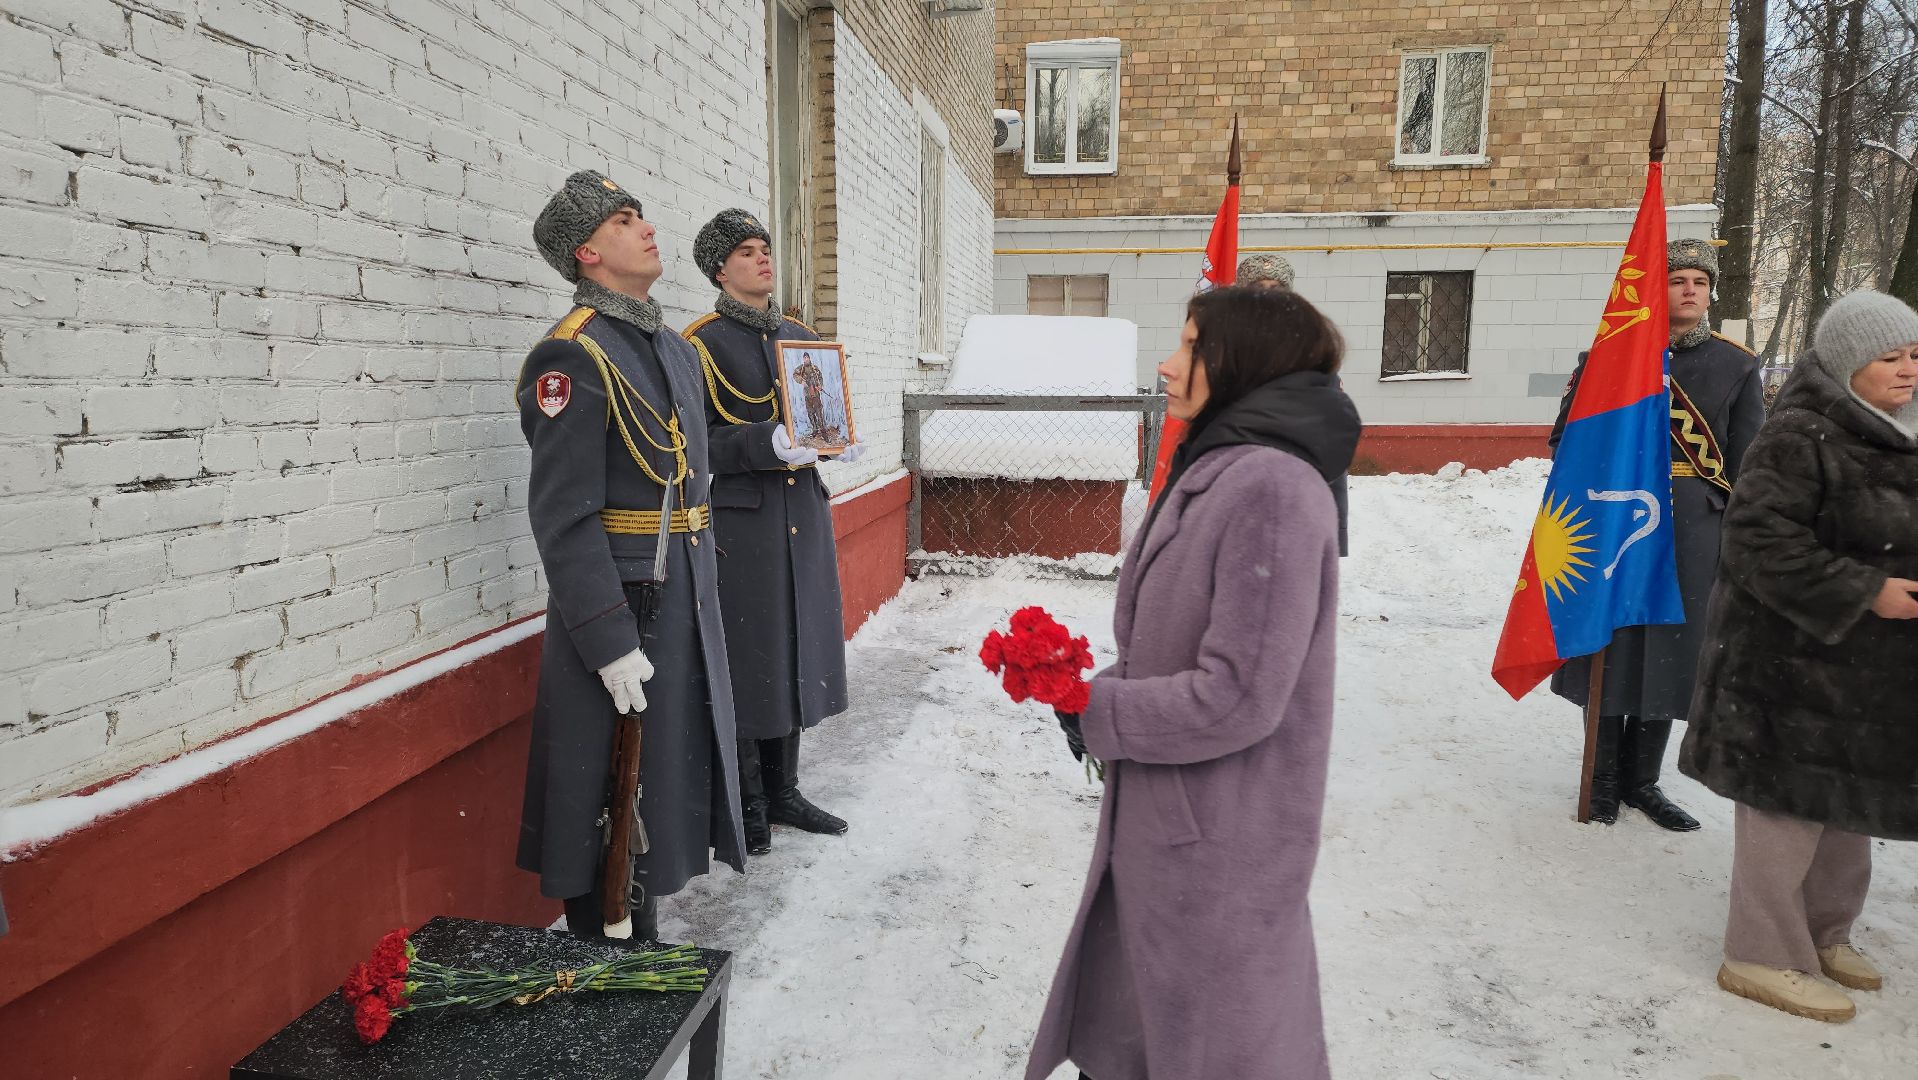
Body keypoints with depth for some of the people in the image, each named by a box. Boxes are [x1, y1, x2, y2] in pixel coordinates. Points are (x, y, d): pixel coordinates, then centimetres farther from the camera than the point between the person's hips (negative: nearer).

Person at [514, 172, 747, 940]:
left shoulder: (675, 350, 13)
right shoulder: (572, 358, -15)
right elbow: (563, 519, -20)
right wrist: (611, 643, -22)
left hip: (685, 604, 9)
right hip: (619, 611, -9)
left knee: (662, 783, 19)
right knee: (606, 804, 4)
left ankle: (644, 950, 36)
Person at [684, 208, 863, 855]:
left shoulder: (801, 338, 14)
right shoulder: (702, 345, -5)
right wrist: (766, 443, -25)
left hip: (803, 514, 6)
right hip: (739, 520, -6)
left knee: (796, 650, 12)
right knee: (746, 656, 0)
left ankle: (782, 789, 27)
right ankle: (746, 803, 16)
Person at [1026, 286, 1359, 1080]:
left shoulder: (1271, 486, -23)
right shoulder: (1216, 470, 9)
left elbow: (1236, 697, -26)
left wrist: (1098, 714, -14)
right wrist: (1104, 692, -1)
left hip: (1218, 838, -9)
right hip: (1169, 817, 9)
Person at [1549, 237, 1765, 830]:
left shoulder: (1737, 365, 8)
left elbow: (1748, 464, 9)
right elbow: (1568, 436, 5)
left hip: (1694, 531, 2)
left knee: (1669, 652, 8)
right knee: (1611, 647, 4)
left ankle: (1642, 780, 24)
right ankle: (1605, 777, 20)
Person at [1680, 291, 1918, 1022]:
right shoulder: (1799, 437, -16)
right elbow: (1762, 541, -23)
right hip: (1795, 657, -9)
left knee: (1851, 801, 19)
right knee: (1790, 799, -3)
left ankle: (1823, 931, 36)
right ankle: (1763, 955, 9)